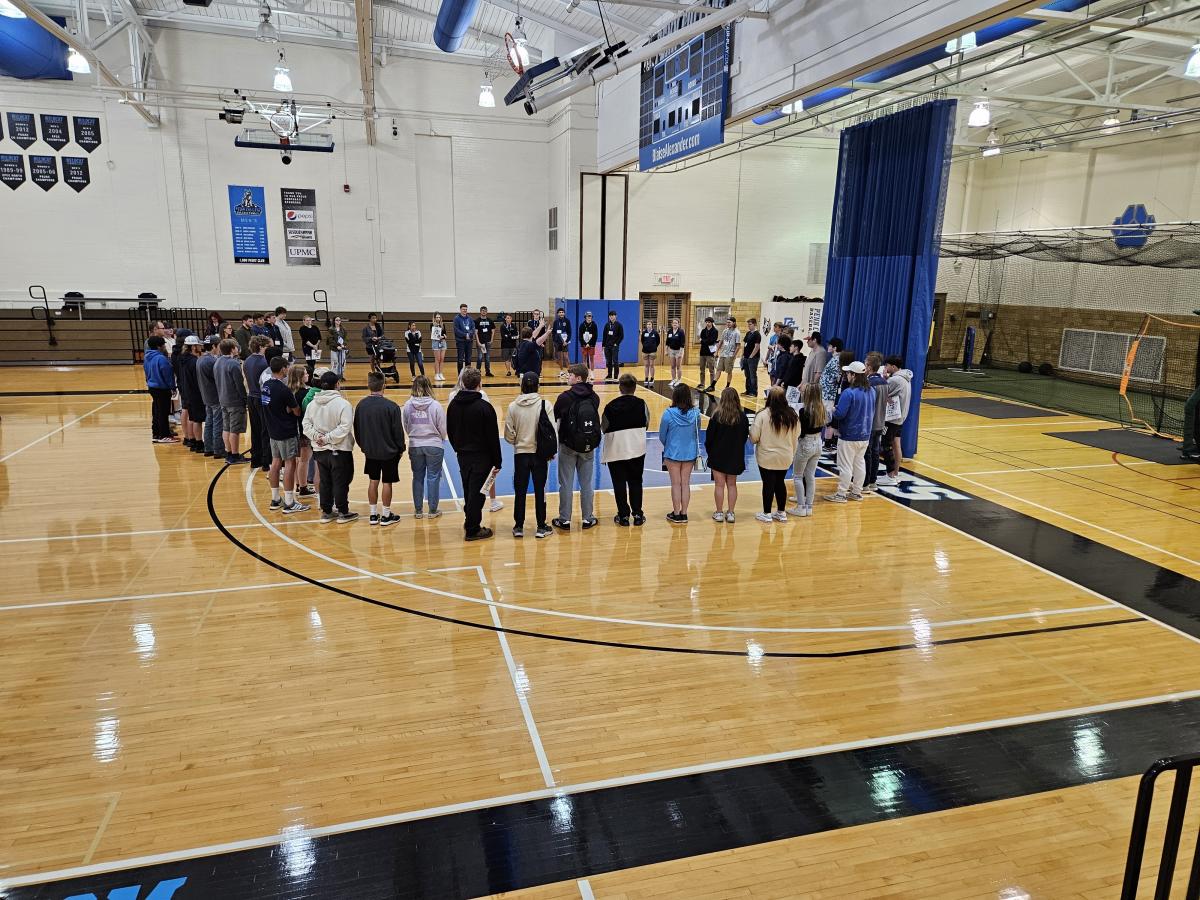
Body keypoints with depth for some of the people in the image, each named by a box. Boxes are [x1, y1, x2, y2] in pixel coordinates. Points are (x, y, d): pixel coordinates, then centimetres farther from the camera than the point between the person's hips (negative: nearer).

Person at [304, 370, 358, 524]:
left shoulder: (312, 403, 0)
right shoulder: (343, 404, -17)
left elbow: (306, 425, -1)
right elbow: (344, 427, -24)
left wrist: (317, 437, -9)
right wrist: (328, 438, -19)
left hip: (320, 450, 5)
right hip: (340, 450, -5)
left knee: (325, 481, 15)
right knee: (341, 482, 6)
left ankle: (326, 512, 23)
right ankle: (343, 513, 14)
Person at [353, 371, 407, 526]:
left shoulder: (361, 405, -4)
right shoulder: (391, 406, -18)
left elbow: (357, 428, 6)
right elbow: (398, 431, -13)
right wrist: (401, 449, 2)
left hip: (370, 451, 4)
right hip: (389, 451, -4)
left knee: (373, 481, 13)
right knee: (387, 482, 5)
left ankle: (373, 515, 20)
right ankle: (386, 516, 13)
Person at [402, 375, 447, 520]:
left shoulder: (407, 405, -8)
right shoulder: (435, 405, -14)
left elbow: (405, 427, 2)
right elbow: (443, 429, -8)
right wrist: (440, 438, 14)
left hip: (415, 446, 2)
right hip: (434, 446, -2)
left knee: (418, 478, 14)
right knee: (433, 477, 9)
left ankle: (418, 511, 21)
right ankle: (432, 511, 15)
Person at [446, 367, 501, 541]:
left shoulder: (453, 404, 1)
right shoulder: (484, 407, -18)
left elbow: (450, 431, 11)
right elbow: (493, 437, -14)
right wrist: (497, 462, -8)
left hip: (463, 456, 6)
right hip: (481, 457, -6)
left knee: (468, 491, 20)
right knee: (476, 492, 1)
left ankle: (470, 522, 33)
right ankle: (472, 530, 8)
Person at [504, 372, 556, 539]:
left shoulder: (513, 406, -7)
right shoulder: (545, 405, -11)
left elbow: (509, 436, -4)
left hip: (520, 454, 1)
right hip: (540, 454, -1)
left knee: (520, 490, 11)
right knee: (540, 490, 10)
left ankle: (518, 526, 18)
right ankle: (541, 527, 16)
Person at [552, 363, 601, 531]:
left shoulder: (565, 397, -14)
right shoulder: (594, 397, -2)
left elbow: (554, 419, -6)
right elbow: (596, 419, 8)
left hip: (568, 445, -3)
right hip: (589, 446, 3)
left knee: (566, 484, 5)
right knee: (587, 484, 11)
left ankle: (564, 520, 11)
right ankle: (587, 519, 18)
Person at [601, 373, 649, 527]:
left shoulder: (611, 406, -8)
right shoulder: (641, 404, -5)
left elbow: (604, 428, 0)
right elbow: (646, 424, 6)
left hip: (615, 449, -1)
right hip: (637, 449, 1)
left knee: (619, 483, 7)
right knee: (636, 481, 13)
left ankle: (623, 516, 11)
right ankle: (637, 514, 15)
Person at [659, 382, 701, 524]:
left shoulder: (669, 414, -19)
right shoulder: (695, 413, -11)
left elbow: (662, 435, -6)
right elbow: (698, 433, 3)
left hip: (673, 453, -2)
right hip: (690, 453, 2)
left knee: (676, 484, 9)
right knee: (686, 483, 13)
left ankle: (676, 515, 18)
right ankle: (684, 514, 20)